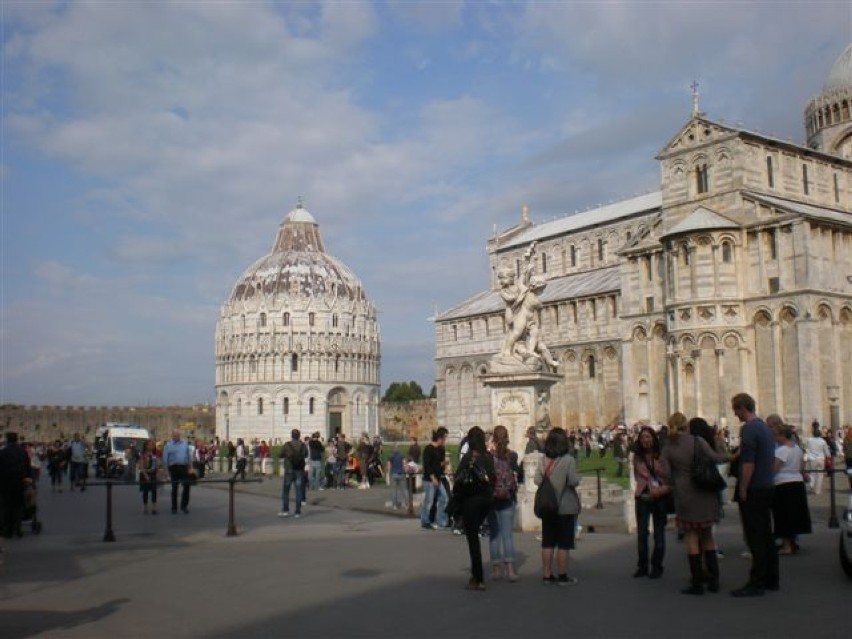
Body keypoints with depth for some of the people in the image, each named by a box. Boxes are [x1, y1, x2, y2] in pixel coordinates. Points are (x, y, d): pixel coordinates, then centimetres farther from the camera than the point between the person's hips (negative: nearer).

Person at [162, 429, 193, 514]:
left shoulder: (185, 444, 10)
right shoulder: (168, 445, 1)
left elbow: (189, 455, 12)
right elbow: (165, 458, 1)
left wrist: (189, 465, 7)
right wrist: (167, 468, -2)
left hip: (184, 467, 2)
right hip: (174, 468, -2)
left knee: (186, 486, -4)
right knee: (174, 488, 4)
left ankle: (184, 506, 9)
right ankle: (174, 508, 14)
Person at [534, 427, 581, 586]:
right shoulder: (568, 460, -14)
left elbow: (537, 480, -6)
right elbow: (574, 481, -19)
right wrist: (577, 476, 2)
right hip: (566, 507, -4)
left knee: (547, 542, 11)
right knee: (564, 543, 5)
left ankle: (547, 574, 16)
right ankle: (562, 576, 8)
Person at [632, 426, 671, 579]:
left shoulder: (661, 456, -3)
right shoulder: (637, 457, 3)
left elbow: (670, 476, -5)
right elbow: (640, 475, 3)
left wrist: (663, 489, -21)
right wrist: (652, 488, -10)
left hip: (660, 498, -1)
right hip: (642, 497, 2)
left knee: (659, 534, 3)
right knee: (641, 533, 2)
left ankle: (657, 567, 13)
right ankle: (642, 566, 12)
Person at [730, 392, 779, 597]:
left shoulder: (749, 429, -16)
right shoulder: (765, 428, 14)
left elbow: (748, 463, -21)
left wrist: (742, 491, -16)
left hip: (754, 490, -9)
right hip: (768, 487, 9)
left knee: (755, 538, -6)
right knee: (766, 535, 14)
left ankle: (756, 583, -3)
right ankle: (771, 580, 20)